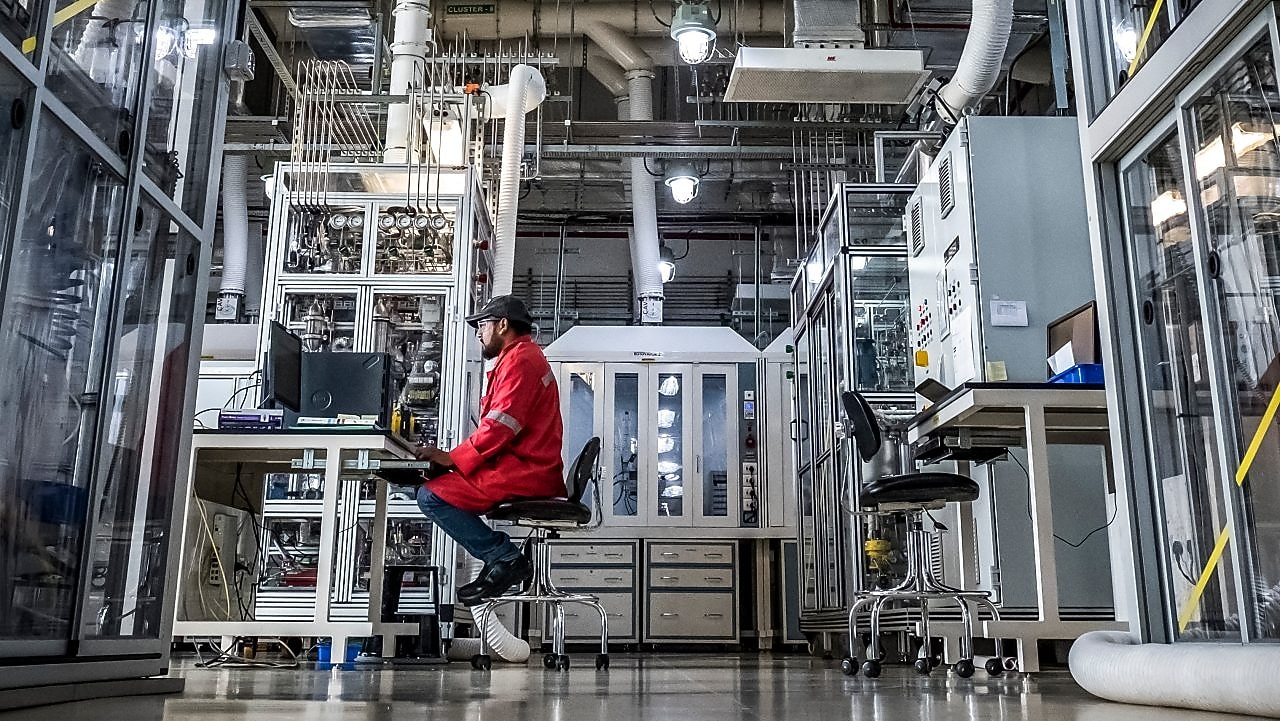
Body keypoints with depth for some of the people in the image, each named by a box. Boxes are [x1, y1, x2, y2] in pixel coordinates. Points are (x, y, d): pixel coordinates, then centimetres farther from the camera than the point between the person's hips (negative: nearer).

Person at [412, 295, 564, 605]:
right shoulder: (528, 356, 25)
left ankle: (505, 559, -12)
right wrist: (456, 455, 13)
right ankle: (502, 559, 7)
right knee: (440, 486, 15)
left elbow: (500, 426, -20)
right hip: (530, 469, 11)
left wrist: (451, 457, -13)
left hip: (523, 472, -11)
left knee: (431, 495, -13)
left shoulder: (519, 359, -10)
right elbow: (499, 425, 22)